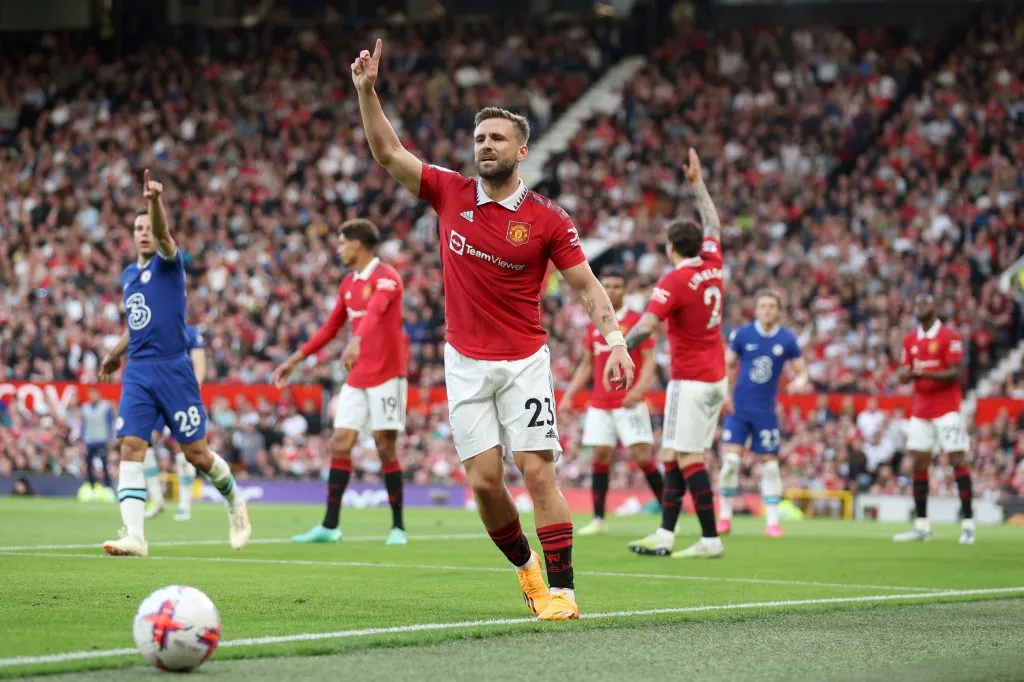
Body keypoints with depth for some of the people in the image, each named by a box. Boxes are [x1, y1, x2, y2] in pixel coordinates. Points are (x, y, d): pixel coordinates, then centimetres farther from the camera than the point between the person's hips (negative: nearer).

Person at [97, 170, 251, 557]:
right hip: (137, 372, 5)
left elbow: (162, 232, -24)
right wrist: (116, 352, 31)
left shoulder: (168, 264, -2)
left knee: (196, 453, -1)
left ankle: (235, 503, 27)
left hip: (173, 369, -5)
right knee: (130, 448, -11)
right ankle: (134, 536, -17)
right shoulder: (129, 275, 17)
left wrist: (155, 200, -42)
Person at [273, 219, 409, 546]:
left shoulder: (386, 277, -11)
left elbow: (375, 311, -32)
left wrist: (357, 341, -51)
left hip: (387, 375, -7)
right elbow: (331, 327, 24)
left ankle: (398, 527, 6)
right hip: (357, 379, 7)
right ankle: (330, 526, 2)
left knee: (386, 447, -4)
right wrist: (295, 359, 24)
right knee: (340, 444, 0)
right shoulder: (348, 284, 14)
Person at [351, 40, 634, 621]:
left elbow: (587, 286, -2)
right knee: (485, 480, -2)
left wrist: (615, 341, -15)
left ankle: (561, 588, -8)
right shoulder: (450, 193, 3)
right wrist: (367, 91, -5)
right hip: (466, 364, 3)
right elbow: (388, 152, 5)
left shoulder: (547, 219, -6)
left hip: (524, 362, -3)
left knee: (538, 471, -11)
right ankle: (525, 566, 20)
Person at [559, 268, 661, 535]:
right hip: (599, 404, 5)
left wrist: (639, 388, -22)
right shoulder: (594, 325, 12)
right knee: (600, 456, 1)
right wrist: (568, 395, 12)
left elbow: (648, 361, -6)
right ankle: (598, 519, 6)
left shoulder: (636, 321, -2)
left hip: (629, 403, -5)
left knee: (642, 456, -10)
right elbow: (586, 365, 20)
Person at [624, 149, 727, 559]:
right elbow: (713, 224, 25)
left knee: (688, 458, -7)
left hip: (690, 380, -9)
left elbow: (646, 326, -26)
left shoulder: (674, 282, -15)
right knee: (672, 455, 10)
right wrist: (698, 184, 34)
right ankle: (665, 536, 9)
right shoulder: (712, 265, 6)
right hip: (715, 376, 9)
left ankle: (710, 540, -8)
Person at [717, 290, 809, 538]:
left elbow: (802, 371, 4)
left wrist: (801, 380, -19)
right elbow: (726, 366, 4)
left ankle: (772, 521, 11)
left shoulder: (787, 340, -1)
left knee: (770, 464, 2)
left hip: (766, 410, 1)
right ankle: (725, 517, 2)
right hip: (739, 407, -1)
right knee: (730, 459, -10)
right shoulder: (742, 334, -2)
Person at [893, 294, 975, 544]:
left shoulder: (949, 337, -6)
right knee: (918, 465, 4)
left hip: (947, 409, -6)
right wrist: (907, 374, -10)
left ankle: (968, 524, -7)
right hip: (920, 410, 6)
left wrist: (926, 374, -23)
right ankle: (921, 526, 9)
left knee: (958, 460, -9)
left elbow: (956, 373, -12)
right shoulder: (910, 340, 12)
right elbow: (904, 374, 14)